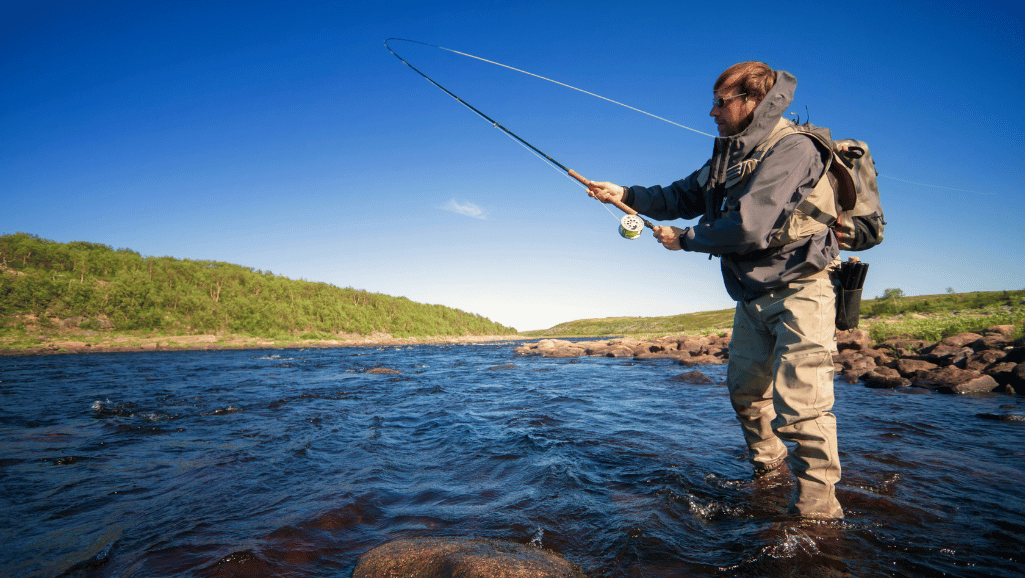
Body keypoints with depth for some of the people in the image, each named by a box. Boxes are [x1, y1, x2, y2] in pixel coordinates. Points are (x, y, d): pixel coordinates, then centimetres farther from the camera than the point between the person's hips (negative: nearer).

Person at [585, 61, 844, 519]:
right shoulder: (729, 154, 10)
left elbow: (747, 228, -28)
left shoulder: (793, 149, -19)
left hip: (799, 291, -9)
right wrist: (626, 195, 3)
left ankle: (817, 504, 4)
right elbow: (683, 197, 14)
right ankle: (768, 466, 38)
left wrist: (685, 239, -14)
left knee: (798, 401, -12)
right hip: (754, 295, 9)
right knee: (745, 387, 18)